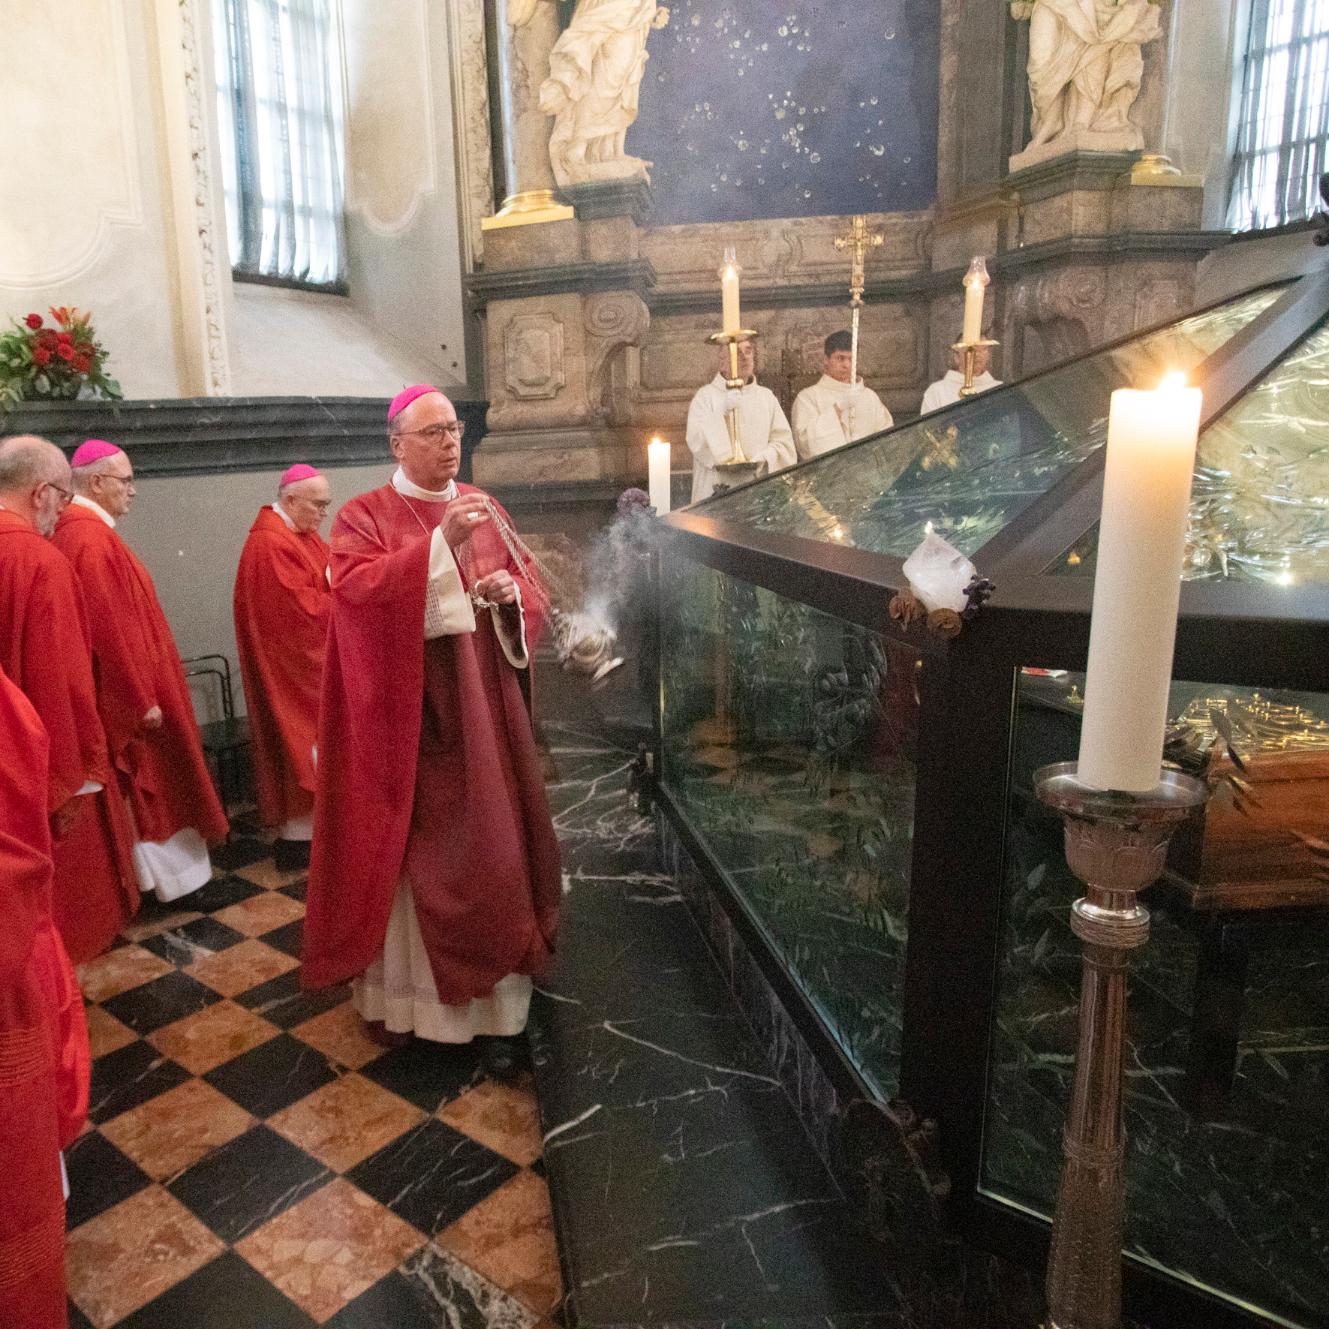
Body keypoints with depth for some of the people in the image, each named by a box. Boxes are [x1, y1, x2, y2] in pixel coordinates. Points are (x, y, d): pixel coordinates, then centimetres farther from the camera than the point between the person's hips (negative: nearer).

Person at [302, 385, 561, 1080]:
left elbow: (532, 592, 14)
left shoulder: (484, 509, 12)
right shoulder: (362, 516, 1)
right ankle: (402, 992, 21)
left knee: (488, 847, 2)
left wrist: (512, 594, -10)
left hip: (479, 705, 3)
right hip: (403, 713, -3)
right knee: (405, 853, 4)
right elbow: (357, 589, -18)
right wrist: (441, 542, -27)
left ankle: (492, 1005, 12)